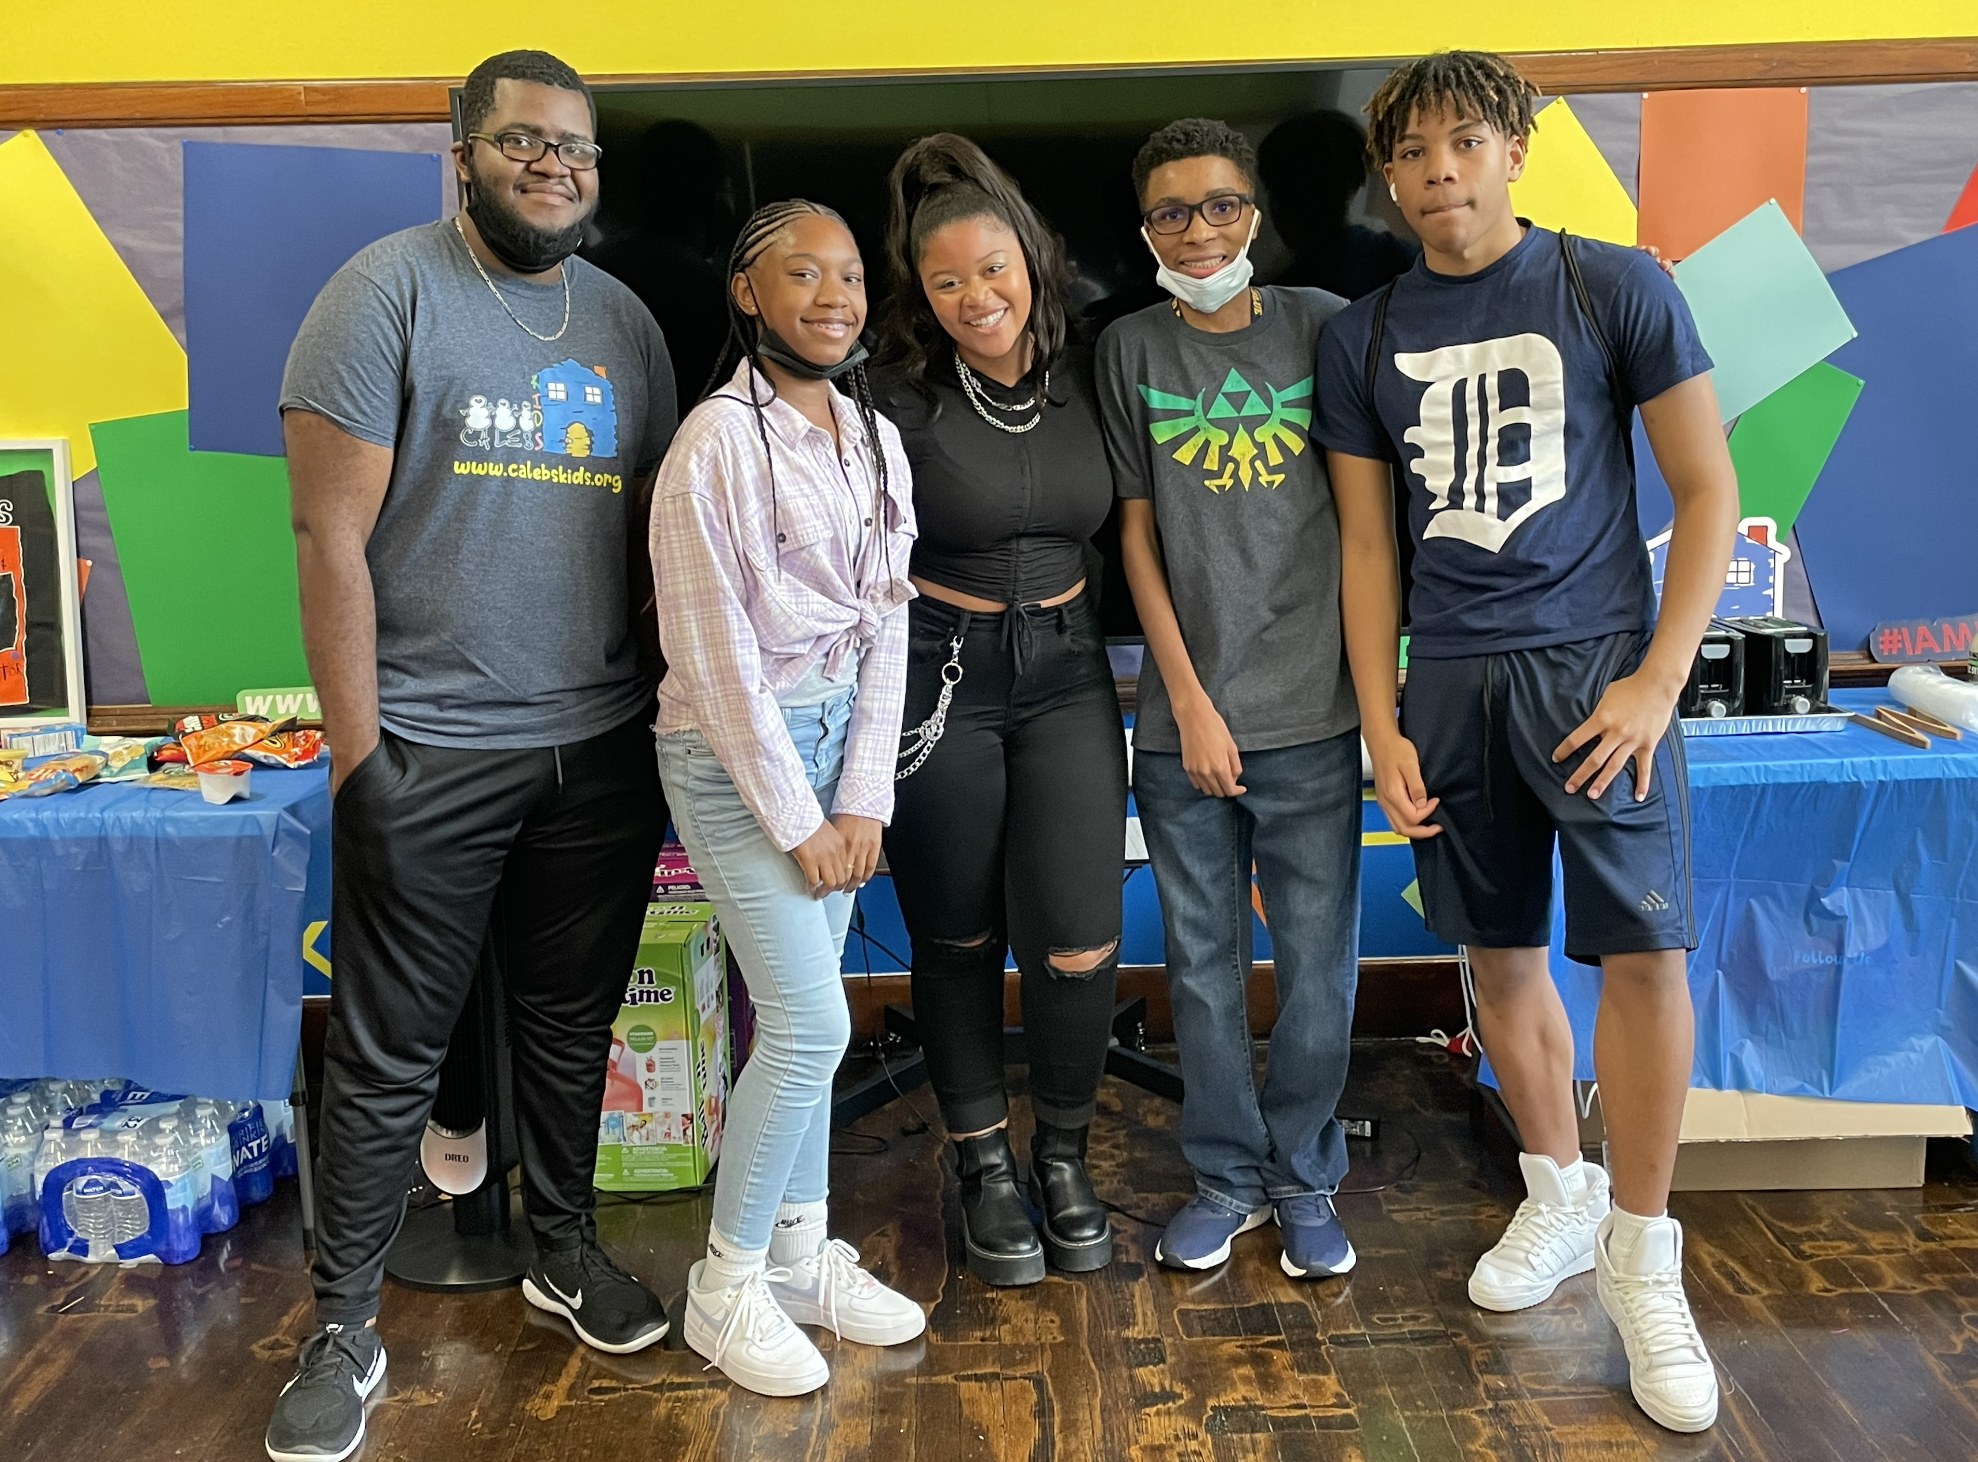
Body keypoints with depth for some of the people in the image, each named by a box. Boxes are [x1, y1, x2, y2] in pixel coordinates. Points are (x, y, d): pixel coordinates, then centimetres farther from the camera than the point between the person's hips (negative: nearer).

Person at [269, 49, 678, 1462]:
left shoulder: (626, 320, 11)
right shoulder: (390, 291, -5)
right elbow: (331, 533, -10)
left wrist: (676, 712, 8)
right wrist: (358, 751, -14)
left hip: (602, 746, 5)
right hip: (431, 749, -4)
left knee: (573, 1022, 17)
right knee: (389, 1056, 5)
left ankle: (566, 1247, 36)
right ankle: (344, 1330, 20)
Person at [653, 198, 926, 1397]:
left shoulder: (877, 440, 6)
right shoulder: (719, 442, -14)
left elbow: (884, 622, 5)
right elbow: (716, 649, -16)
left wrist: (862, 798, -1)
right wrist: (796, 818, -13)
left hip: (837, 737, 6)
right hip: (737, 751, -6)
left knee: (801, 1016, 12)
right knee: (813, 1025, -7)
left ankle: (801, 1250, 27)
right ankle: (726, 1287, 11)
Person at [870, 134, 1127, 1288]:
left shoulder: (1089, 375, 1)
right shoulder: (904, 398, -9)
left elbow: (1131, 527, 11)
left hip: (1067, 671, 2)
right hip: (940, 673, -2)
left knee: (1078, 942, -6)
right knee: (958, 938, 10)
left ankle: (1065, 1157, 20)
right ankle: (987, 1167, 29)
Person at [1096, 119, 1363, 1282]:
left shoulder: (1323, 326, 3)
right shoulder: (1132, 351, 5)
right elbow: (1138, 532, 3)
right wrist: (1189, 701, -3)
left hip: (1313, 711, 0)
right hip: (1184, 719, 1)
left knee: (1319, 965, 6)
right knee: (1204, 964, 10)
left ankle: (1306, 1178, 27)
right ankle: (1228, 1176, 28)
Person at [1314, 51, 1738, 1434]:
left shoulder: (1616, 287, 0)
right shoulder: (1364, 339, 8)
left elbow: (1708, 489, 0)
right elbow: (1368, 544, 11)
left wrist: (1657, 680, -9)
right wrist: (1381, 724, 5)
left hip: (1594, 658, -3)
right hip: (1449, 678, 3)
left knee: (1644, 947, -10)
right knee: (1502, 955, 9)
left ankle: (1642, 1252, 8)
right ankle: (1560, 1194, 30)